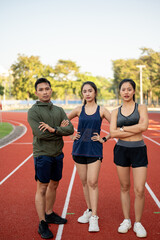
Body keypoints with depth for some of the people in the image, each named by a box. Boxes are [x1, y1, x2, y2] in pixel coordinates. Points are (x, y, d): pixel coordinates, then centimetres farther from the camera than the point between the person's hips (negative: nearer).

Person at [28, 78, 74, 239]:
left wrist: (53, 129, -21)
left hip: (58, 154, 6)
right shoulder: (33, 112, -8)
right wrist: (60, 129, -11)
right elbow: (41, 134, -20)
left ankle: (49, 214, 33)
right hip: (42, 155, -6)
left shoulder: (59, 110, 8)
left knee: (54, 185, 17)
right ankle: (42, 224, 6)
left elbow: (71, 129, -5)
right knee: (42, 189, -2)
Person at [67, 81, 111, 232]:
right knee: (84, 182, 10)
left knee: (92, 182, -9)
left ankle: (94, 217, -4)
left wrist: (104, 139, -3)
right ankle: (89, 210, 25)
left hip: (94, 149, -3)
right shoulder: (79, 110, 5)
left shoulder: (101, 110, 0)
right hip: (79, 148, 3)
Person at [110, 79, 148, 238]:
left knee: (139, 190, -5)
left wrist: (123, 128, -10)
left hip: (139, 151, -2)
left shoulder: (141, 108, 2)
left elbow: (143, 126, -17)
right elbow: (113, 133, -7)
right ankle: (126, 220, 25)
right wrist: (135, 131, -12)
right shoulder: (116, 112, 7)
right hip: (121, 150, 2)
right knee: (124, 187, 11)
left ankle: (138, 223, 14)